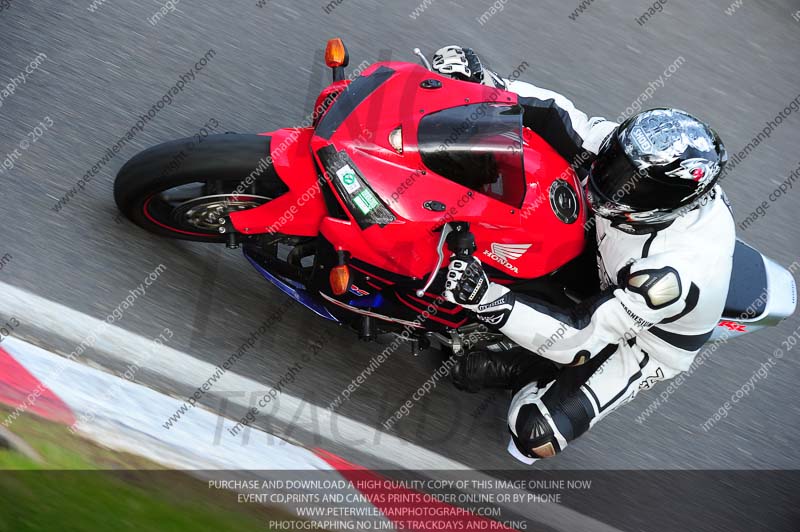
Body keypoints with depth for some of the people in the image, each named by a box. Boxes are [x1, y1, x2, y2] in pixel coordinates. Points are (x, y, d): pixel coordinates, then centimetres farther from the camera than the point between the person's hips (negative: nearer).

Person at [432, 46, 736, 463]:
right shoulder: (639, 153, -27)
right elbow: (560, 117, -18)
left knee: (535, 433, -24)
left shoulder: (677, 272, -44)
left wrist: (487, 300, -48)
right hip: (606, 276, 7)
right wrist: (482, 81, -31)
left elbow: (580, 338, -39)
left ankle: (526, 369, 6)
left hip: (642, 340, -7)